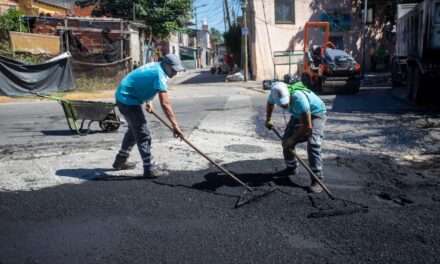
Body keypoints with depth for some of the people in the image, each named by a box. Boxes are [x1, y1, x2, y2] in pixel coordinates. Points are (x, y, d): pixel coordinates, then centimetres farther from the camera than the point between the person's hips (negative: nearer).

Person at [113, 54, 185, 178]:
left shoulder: (155, 66, 6)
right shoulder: (159, 75, -23)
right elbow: (165, 104, -31)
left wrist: (148, 102, 19)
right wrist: (175, 125, -33)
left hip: (124, 97, 11)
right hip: (128, 100, -11)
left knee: (134, 129, 24)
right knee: (143, 134, -9)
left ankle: (120, 161, 36)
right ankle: (148, 169, -5)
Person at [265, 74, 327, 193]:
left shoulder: (299, 98, -42)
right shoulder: (276, 93, -22)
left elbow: (307, 126, -36)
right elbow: (270, 103, 8)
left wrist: (293, 138, -26)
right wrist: (268, 120, 9)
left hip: (315, 114, -7)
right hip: (298, 115, 7)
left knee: (313, 144, -24)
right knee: (286, 140, 4)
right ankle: (291, 167, 27)